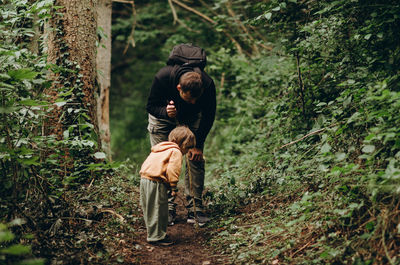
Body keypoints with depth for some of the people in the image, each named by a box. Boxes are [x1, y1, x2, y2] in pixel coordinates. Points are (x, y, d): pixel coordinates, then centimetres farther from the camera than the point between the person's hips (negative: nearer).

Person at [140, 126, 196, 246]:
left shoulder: (162, 148, 24)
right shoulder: (176, 152, -5)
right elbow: (172, 169, -17)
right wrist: (174, 186, -12)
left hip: (144, 179, 10)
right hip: (156, 182, -10)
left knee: (150, 208, 17)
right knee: (158, 210, -3)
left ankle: (153, 232, 28)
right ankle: (157, 237, 2)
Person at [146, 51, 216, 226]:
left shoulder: (208, 84, -35)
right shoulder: (162, 78, -38)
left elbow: (208, 116, -18)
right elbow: (150, 106, -21)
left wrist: (198, 144, -18)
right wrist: (165, 112, -43)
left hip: (192, 117, 1)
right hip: (163, 114, 0)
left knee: (195, 160, -8)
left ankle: (195, 208, 0)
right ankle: (167, 207, 0)